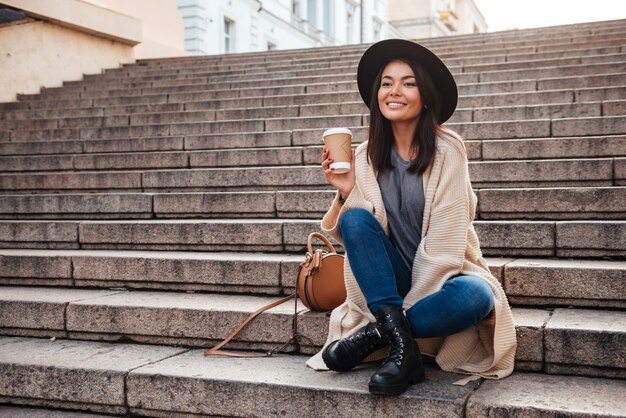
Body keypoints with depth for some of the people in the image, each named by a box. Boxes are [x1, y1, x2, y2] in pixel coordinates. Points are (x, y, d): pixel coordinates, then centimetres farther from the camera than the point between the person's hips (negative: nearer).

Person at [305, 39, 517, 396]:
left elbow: (444, 243, -16)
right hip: (392, 279, 3)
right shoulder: (366, 156, -2)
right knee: (356, 218, -23)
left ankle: (377, 333, -14)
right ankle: (402, 344, -27)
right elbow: (351, 234, -1)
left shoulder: (446, 149, -13)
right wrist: (346, 193, -19)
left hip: (444, 274, -2)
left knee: (475, 296, -35)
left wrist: (409, 303, -20)